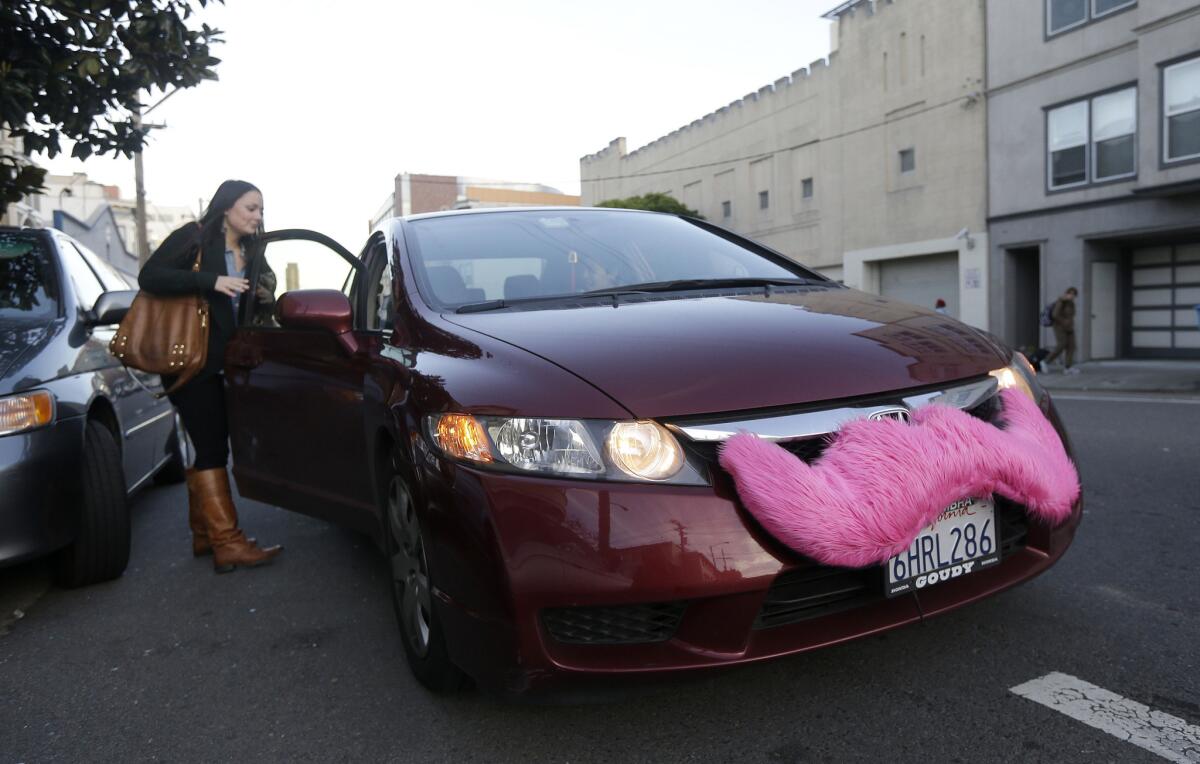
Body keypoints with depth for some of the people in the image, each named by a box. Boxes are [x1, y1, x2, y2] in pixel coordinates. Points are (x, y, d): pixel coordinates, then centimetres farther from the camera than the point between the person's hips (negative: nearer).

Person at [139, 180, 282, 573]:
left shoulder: (248, 252, 16)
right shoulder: (194, 237, -6)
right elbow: (149, 276, -17)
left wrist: (264, 300, 1)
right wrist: (211, 281, -27)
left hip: (220, 364, 8)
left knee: (205, 447, 12)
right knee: (210, 448, -12)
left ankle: (204, 534, 20)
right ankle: (228, 543, -14)